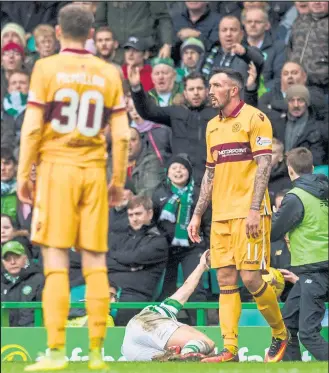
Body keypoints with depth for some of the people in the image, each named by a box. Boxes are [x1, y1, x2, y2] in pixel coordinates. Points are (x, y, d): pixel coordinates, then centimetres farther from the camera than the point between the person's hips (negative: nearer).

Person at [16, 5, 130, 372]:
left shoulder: (46, 68, -2)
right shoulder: (109, 74, 7)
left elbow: (32, 126, -7)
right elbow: (121, 135, 5)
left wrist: (23, 175, -1)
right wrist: (118, 181, 14)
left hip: (56, 167, -3)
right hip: (94, 172, 3)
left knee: (55, 261, -3)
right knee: (95, 262, 5)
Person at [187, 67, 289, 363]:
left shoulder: (254, 118, -5)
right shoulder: (213, 126, 18)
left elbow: (264, 165, -11)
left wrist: (254, 209, -19)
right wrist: (197, 215, 18)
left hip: (248, 214, -7)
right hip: (220, 216, 7)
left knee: (250, 277, -10)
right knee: (226, 280, 1)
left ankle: (280, 334, 11)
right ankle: (230, 350, 0)